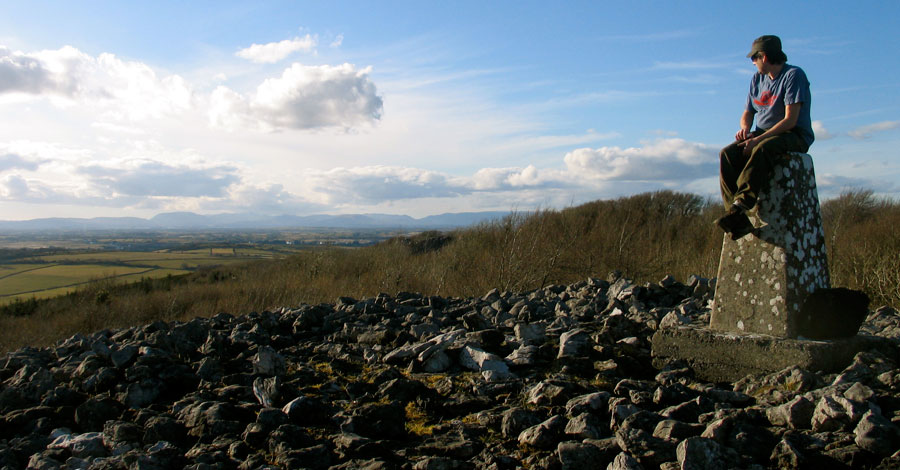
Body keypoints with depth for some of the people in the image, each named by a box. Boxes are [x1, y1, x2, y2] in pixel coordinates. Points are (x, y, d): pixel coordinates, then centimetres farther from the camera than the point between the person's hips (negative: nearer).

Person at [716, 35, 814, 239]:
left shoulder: (794, 75, -9)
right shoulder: (757, 78, 14)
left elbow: (790, 120, -18)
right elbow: (748, 113, 19)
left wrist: (758, 139, -25)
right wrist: (744, 129, -5)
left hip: (794, 136, -6)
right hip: (762, 135, 6)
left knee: (762, 150, -40)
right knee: (728, 154, -24)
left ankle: (739, 206, -48)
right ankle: (739, 220, -37)